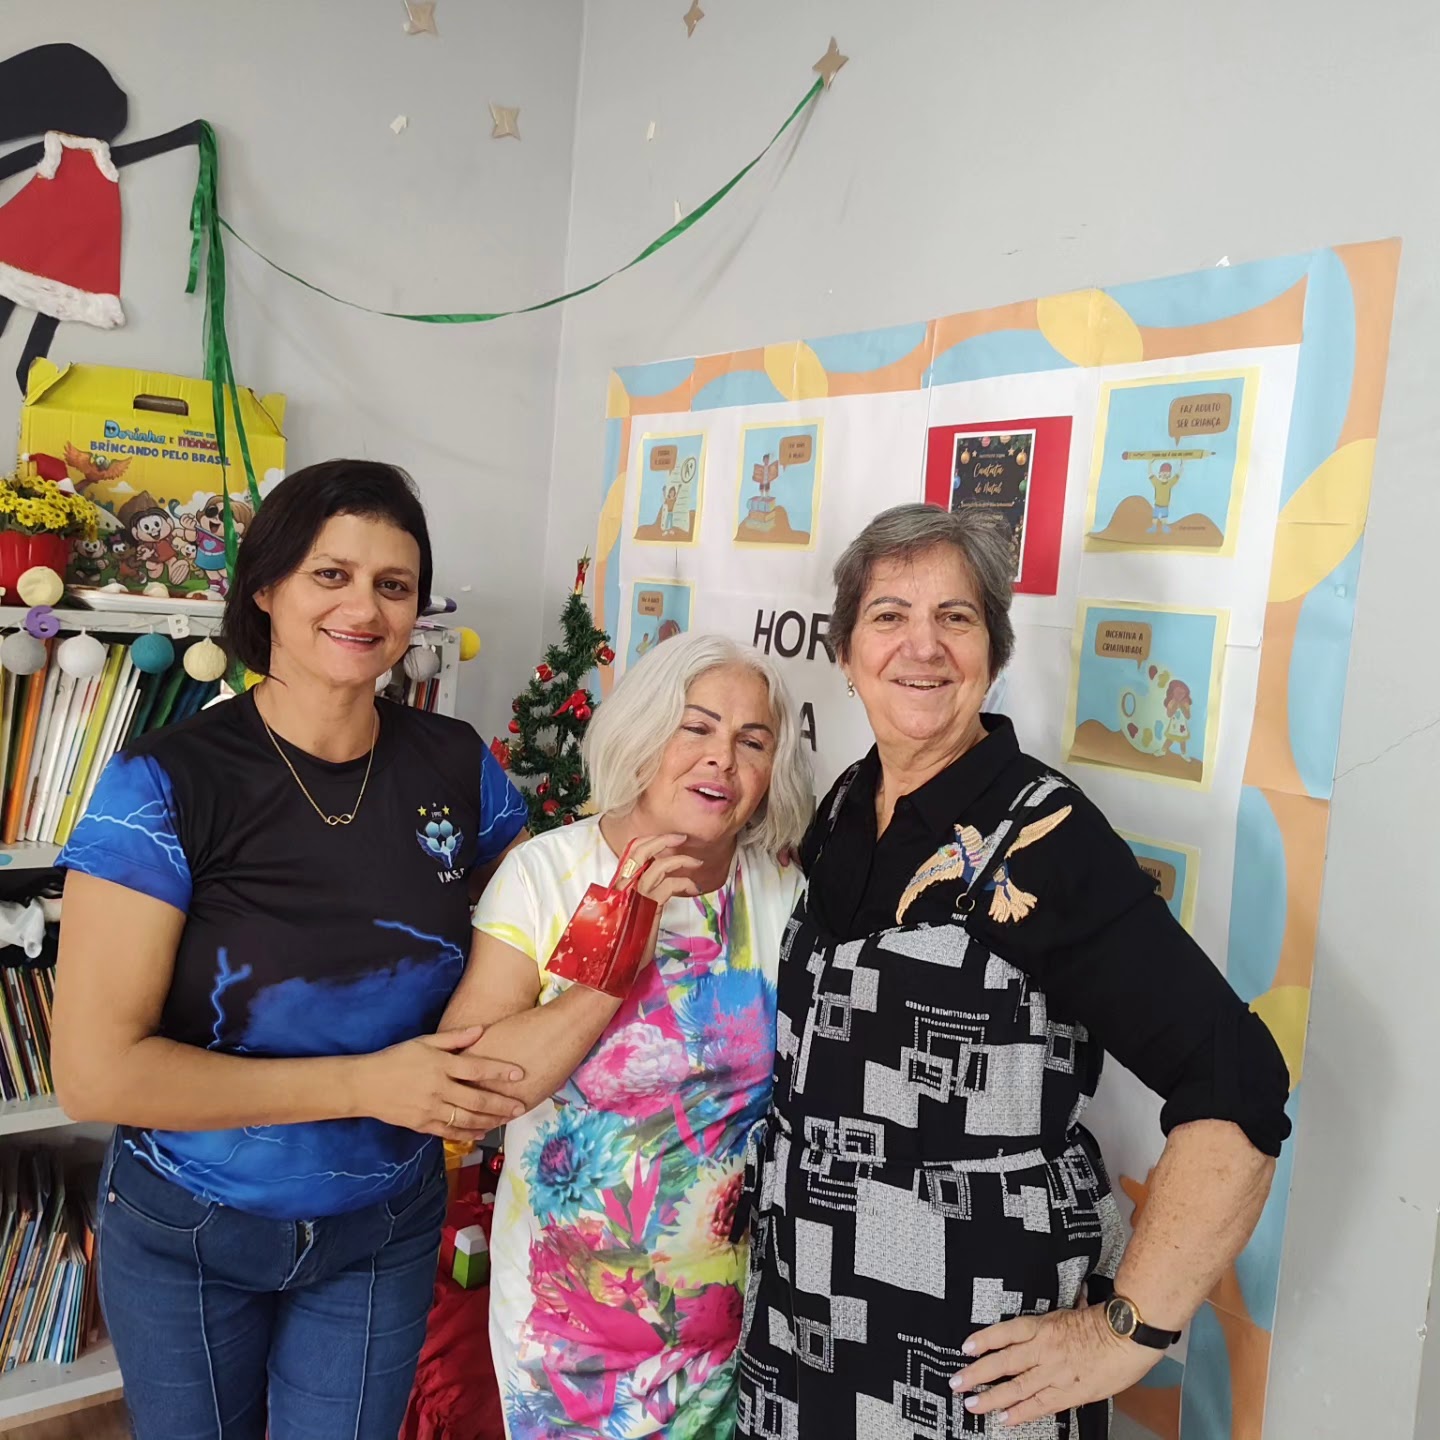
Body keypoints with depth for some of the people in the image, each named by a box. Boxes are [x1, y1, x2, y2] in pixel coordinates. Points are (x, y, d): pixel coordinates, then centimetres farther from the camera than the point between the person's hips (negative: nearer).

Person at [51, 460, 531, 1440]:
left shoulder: (457, 765, -9)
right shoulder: (166, 784, -20)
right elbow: (96, 1070, -23)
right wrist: (367, 1083, -25)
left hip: (386, 1230, 2)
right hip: (186, 1233, -2)